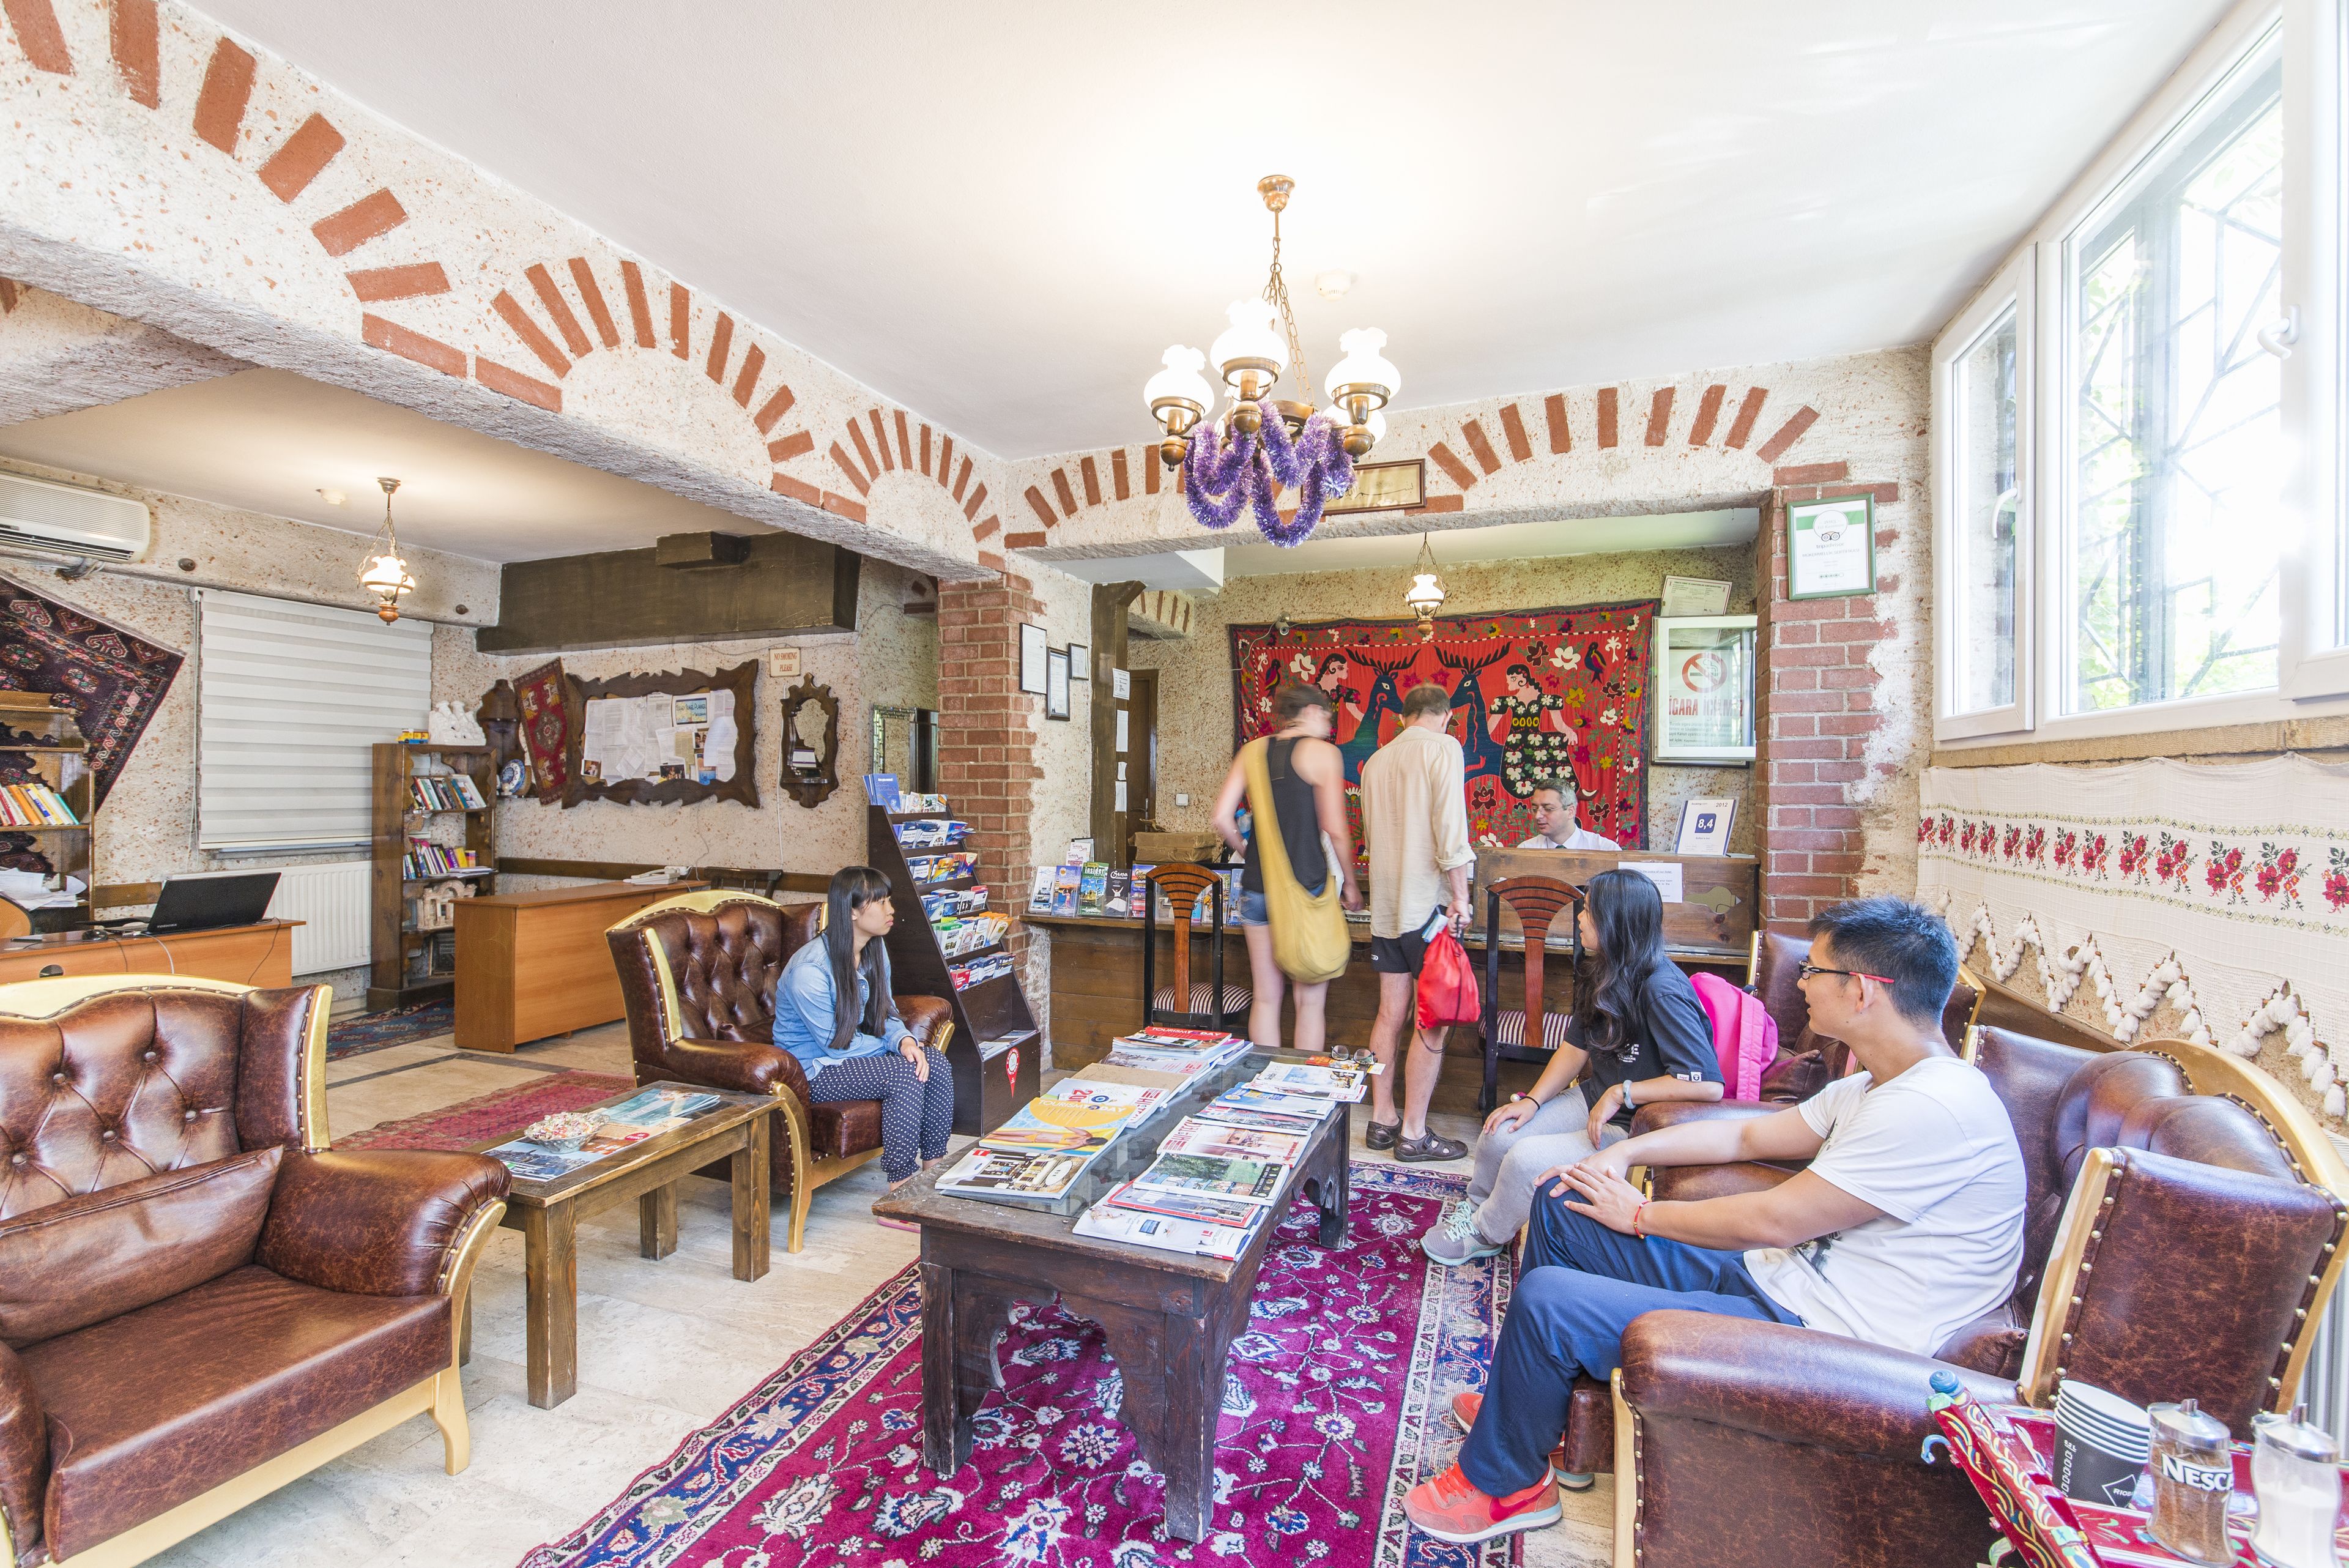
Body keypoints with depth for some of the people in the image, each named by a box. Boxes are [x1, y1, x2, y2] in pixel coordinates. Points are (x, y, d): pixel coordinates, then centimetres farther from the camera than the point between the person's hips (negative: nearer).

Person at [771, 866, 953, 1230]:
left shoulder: (874, 950, -1)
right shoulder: (809, 970, -26)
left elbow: (887, 1015, 7)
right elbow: (837, 1044, -20)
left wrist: (907, 1041, -15)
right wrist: (896, 1048, -11)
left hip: (856, 1051, 8)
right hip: (814, 1069, -8)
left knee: (935, 1063, -15)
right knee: (903, 1075, -28)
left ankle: (934, 1169, -2)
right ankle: (901, 1195, -18)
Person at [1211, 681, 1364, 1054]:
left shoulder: (1252, 751, 9)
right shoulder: (1323, 753, -5)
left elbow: (1222, 818, 2)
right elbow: (1335, 830, -9)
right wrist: (1349, 883, 3)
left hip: (1257, 887, 5)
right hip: (1308, 888, -5)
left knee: (1266, 998, 13)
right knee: (1311, 1002, 7)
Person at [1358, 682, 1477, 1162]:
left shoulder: (1376, 761, 14)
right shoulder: (1443, 748, -6)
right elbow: (1451, 827, -16)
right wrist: (1460, 895, -12)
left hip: (1385, 904, 7)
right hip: (1427, 901, -7)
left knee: (1391, 1014, 12)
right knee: (1432, 1020, 1)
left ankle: (1382, 1120, 19)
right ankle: (1414, 1133, 6)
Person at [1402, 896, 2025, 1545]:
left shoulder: (1936, 1108, -25)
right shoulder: (1881, 1085, 8)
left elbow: (1772, 1220, -23)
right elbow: (1747, 1136, 17)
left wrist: (1642, 1214, -9)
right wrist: (1625, 1151, 7)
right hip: (1777, 1277, 10)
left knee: (1546, 1300, -19)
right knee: (1561, 1204, 7)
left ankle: (1500, 1484, 10)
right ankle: (1527, 1405, 24)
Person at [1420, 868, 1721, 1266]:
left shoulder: (1663, 992, -26)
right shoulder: (1610, 975, 3)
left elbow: (1709, 1085, -31)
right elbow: (1575, 1047, 8)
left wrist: (1622, 1092, -24)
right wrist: (1532, 1100, -2)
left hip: (1638, 1126, -8)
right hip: (1593, 1099, 9)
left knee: (1527, 1158, -20)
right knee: (1498, 1135, -4)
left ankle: (1486, 1234, 8)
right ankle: (1478, 1210, 23)